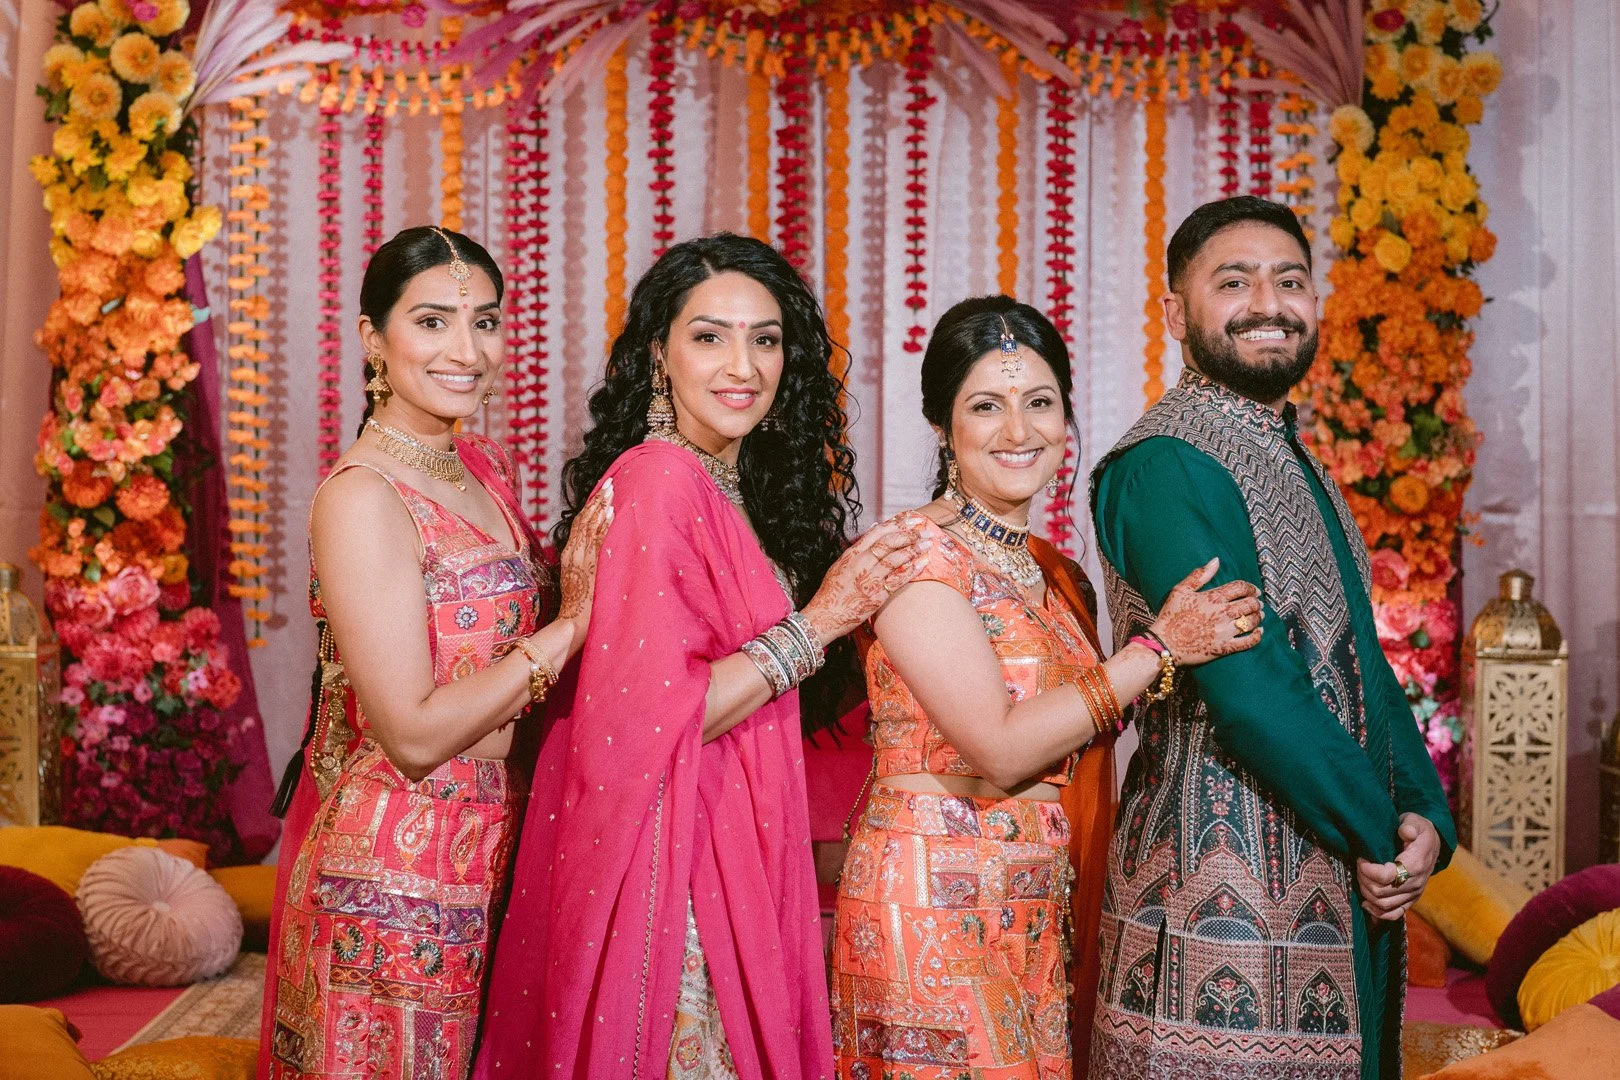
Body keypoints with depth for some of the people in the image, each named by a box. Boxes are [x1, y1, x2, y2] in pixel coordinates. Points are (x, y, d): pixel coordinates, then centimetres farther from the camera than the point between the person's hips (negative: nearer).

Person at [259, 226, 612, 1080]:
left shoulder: (486, 470, 7)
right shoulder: (362, 498, -18)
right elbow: (415, 733, -22)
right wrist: (569, 623, -19)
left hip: (487, 853, 8)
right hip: (396, 874, -8)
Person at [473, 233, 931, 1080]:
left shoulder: (735, 490, 10)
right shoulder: (658, 480, -16)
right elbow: (644, 720, -23)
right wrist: (820, 621, -18)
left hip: (730, 846, 9)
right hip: (667, 857, -9)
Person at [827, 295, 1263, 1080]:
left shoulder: (1055, 574, 12)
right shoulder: (917, 553, -12)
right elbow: (998, 750, -19)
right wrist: (1160, 647, -16)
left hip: (1040, 916, 7)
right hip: (933, 905, -7)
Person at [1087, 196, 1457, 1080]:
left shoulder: (1301, 468, 16)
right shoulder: (1166, 466, -14)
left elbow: (1361, 663, 13)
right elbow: (1248, 688, -21)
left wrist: (1424, 812, -3)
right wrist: (1381, 833, -11)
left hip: (1344, 890, 9)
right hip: (1224, 899, -9)